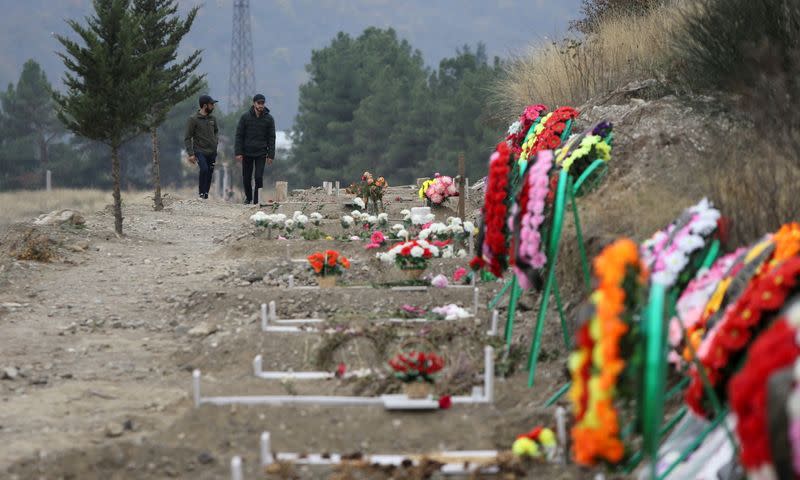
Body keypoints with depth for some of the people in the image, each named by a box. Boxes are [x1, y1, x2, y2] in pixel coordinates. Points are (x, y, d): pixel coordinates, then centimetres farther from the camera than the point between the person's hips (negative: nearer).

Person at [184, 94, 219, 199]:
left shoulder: (212, 119, 10)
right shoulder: (193, 120, -6)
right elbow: (187, 138, -5)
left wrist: (216, 140, 10)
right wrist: (191, 154, -12)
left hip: (212, 152, 6)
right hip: (200, 151, -6)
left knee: (209, 172, 4)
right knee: (204, 169, -24)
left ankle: (206, 193, 14)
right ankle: (202, 193, -13)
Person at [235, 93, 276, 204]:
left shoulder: (269, 119, 0)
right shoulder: (245, 117, -1)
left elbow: (271, 138, 2)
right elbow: (239, 135, -1)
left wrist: (271, 155, -4)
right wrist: (238, 152, -8)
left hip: (261, 153, -1)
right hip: (247, 153, 1)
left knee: (259, 177, -10)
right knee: (246, 178, 8)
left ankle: (257, 200, -1)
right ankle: (248, 197, 29)